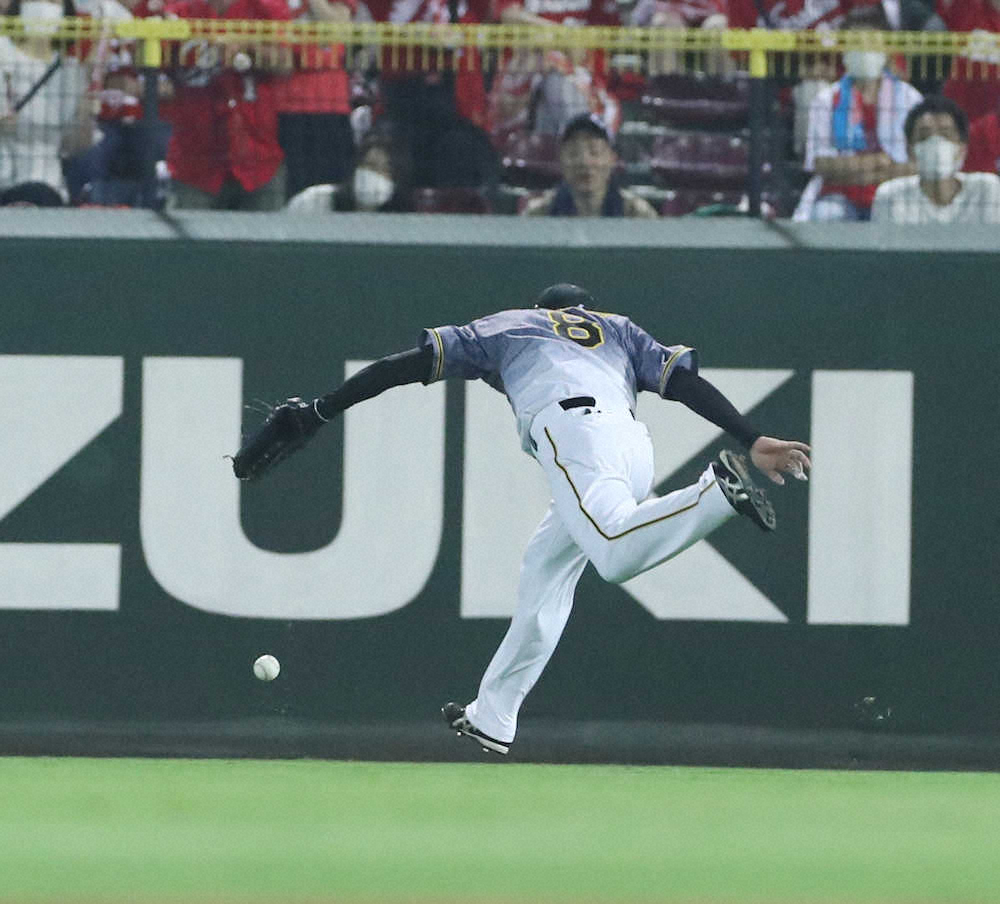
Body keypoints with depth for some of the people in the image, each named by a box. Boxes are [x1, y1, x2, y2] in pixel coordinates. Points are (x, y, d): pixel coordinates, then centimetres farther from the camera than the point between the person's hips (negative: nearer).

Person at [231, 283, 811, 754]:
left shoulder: (507, 327, 31)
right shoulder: (620, 330, 37)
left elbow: (409, 364, 24)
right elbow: (685, 380, 21)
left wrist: (319, 413, 27)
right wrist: (754, 440, 12)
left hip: (570, 427, -5)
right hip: (637, 450, 5)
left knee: (616, 554, -30)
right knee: (546, 571, 19)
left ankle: (719, 492, -49)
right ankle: (492, 718, 20)